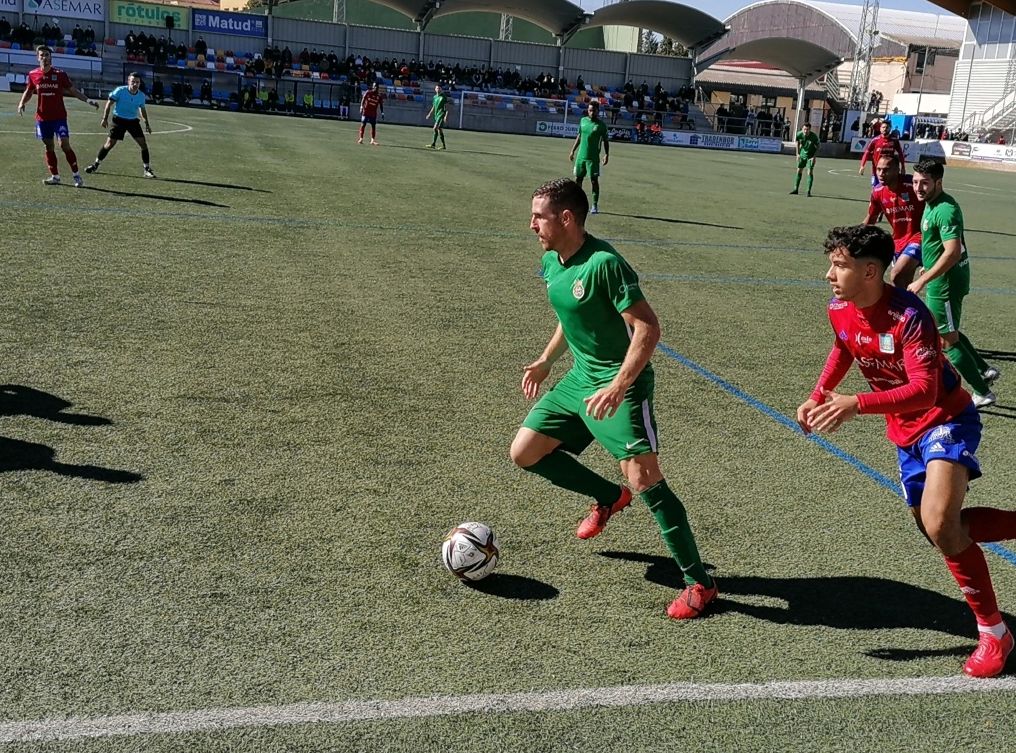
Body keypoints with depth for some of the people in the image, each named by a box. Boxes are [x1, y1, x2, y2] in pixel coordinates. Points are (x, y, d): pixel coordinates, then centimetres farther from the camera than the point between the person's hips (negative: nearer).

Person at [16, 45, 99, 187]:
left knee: (65, 145, -11)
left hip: (59, 117, -3)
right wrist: (22, 103, -2)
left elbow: (73, 91, 4)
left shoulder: (60, 74, -3)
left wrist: (88, 100, -6)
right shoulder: (33, 75, 3)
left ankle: (76, 175, -3)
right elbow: (28, 92, 16)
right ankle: (55, 176, 14)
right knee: (49, 147, 6)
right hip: (42, 118, 3)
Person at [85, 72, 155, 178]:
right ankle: (96, 164, 12)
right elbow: (109, 103, -7)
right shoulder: (120, 91, -14)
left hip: (133, 121, 3)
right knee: (109, 143, -6)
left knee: (143, 143, -8)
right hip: (119, 119, -3)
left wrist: (147, 123, 15)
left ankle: (147, 169, 2)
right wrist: (105, 118, -11)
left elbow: (142, 109, 16)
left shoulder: (141, 95, -3)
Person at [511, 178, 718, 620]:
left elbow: (648, 327, -24)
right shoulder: (551, 262, 5)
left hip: (619, 384, -9)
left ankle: (699, 582, -3)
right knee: (524, 453, 11)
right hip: (579, 378, 9)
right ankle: (609, 497, 32)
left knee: (642, 478, -17)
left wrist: (619, 385, -32)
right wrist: (546, 361, 18)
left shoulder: (604, 263, -22)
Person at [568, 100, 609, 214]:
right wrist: (573, 150, 16)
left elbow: (605, 141, -1)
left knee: (594, 180, -6)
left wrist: (606, 154, -11)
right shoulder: (583, 120, 8)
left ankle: (595, 205, -1)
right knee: (578, 179, 9)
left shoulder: (601, 124, -4)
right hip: (580, 156, 4)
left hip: (593, 158, -4)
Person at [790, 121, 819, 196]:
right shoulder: (799, 134, -15)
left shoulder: (814, 136, -25)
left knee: (810, 172, -11)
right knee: (799, 171, 8)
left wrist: (814, 157, -22)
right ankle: (796, 189, 20)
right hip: (802, 154, 4)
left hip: (811, 156, -4)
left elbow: (817, 147, -12)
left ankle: (809, 191, -8)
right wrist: (798, 154, 4)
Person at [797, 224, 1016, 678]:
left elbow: (924, 390, -36)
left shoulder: (909, 316, -29)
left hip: (946, 420, -8)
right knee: (934, 528, 14)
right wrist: (818, 396, 6)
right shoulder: (839, 310, -6)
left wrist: (856, 405, -46)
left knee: (940, 525, -25)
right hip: (904, 431, 8)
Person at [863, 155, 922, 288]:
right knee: (904, 283, 17)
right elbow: (870, 219, 13)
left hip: (918, 237, -7)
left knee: (895, 276, -24)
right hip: (898, 241, 7)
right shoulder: (877, 191, -4)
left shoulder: (913, 185, -22)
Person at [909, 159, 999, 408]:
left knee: (947, 339, 2)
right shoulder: (931, 203, 6)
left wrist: (922, 281, -30)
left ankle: (982, 393, 12)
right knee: (948, 332, 24)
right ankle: (985, 370, 34)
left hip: (945, 283, -10)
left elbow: (953, 252, -32)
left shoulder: (944, 210, -24)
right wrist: (929, 269, 27)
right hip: (943, 281, 10)